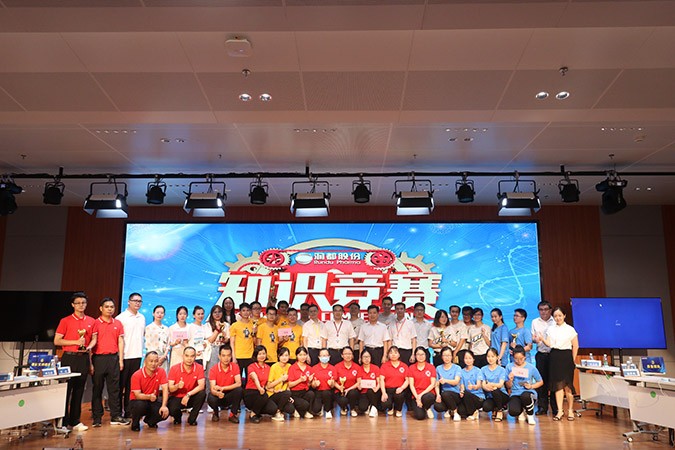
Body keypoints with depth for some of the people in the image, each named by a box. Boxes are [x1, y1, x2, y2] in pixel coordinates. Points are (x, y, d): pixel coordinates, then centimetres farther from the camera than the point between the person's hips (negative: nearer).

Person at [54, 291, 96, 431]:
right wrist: (76, 342, -12)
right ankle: (63, 422, 7)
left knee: (79, 391, 8)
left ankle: (75, 421, 16)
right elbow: (57, 341, -3)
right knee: (66, 390, -2)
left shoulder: (91, 321, 9)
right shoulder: (65, 321, -1)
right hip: (69, 358, -3)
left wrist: (89, 347, -4)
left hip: (83, 358, 3)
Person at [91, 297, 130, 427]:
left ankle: (116, 416, 12)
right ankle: (97, 417, 12)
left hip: (113, 358, 3)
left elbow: (121, 342, 10)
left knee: (114, 388, 6)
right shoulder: (96, 323, 1)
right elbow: (93, 340, -5)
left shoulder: (118, 323, 11)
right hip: (99, 358, -3)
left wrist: (121, 359, 5)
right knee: (97, 388, 4)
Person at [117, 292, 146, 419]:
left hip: (137, 355, 6)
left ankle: (128, 410, 18)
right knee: (121, 384, 2)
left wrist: (141, 349, 11)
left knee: (132, 385, 11)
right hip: (124, 355, -5)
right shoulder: (121, 317, -7)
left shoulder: (142, 318, 12)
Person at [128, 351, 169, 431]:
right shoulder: (137, 375, -17)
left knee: (165, 411, -23)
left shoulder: (161, 372, -9)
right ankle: (135, 422, -3)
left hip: (153, 401, 3)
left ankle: (150, 420, 11)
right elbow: (137, 395, -20)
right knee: (140, 405, -38)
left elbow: (165, 389, -16)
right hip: (137, 401, -3)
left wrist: (164, 406, -29)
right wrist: (149, 397, -41)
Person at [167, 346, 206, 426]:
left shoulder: (199, 368, -11)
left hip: (191, 397, 1)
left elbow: (201, 386, -20)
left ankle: (192, 418, -6)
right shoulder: (174, 368, -12)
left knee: (202, 393, -30)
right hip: (176, 397, -1)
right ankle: (178, 417, 10)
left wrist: (188, 394, -30)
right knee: (172, 410, -32)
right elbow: (170, 389, -15)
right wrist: (177, 386, -37)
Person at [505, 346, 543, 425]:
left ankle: (530, 416, -6)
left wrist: (531, 386, -8)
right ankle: (522, 412, 11)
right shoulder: (509, 366, 2)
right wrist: (510, 380, -16)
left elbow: (541, 382, 10)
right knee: (513, 412, -32)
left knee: (525, 396, -41)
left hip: (528, 392, -1)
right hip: (515, 394, 1)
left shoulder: (531, 367, 0)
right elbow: (508, 386, 6)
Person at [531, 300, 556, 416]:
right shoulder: (535, 322, 13)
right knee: (542, 380, 3)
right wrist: (535, 339, -10)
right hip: (541, 355, 2)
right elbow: (532, 337, 12)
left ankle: (555, 408, 6)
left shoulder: (555, 322, 3)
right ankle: (542, 407, 10)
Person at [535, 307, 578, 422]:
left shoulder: (570, 329, 0)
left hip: (566, 357, -3)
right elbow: (549, 344, 3)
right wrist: (542, 339, -16)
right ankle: (559, 411, 5)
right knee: (558, 385, 2)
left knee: (567, 384, -1)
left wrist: (572, 360, 0)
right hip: (555, 357, 3)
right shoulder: (550, 329, 9)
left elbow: (575, 346, 2)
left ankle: (570, 410, 14)